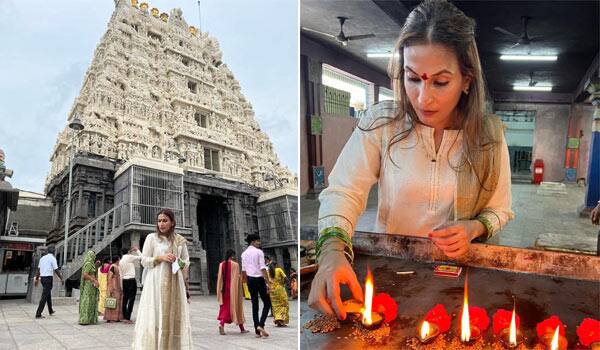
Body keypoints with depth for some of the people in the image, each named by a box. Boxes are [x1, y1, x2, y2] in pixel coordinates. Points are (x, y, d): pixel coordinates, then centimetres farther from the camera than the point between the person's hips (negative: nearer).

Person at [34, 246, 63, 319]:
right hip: (48, 278, -8)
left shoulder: (42, 258, 12)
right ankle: (38, 314, -10)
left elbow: (38, 269, 14)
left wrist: (37, 279, 19)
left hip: (42, 277, 8)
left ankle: (51, 311, 33)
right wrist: (61, 279, -1)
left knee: (48, 294, 21)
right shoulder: (52, 258, -9)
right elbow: (56, 270, -10)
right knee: (44, 296, -7)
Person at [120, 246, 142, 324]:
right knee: (131, 299, -6)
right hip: (131, 280, -7)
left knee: (125, 298, 12)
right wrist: (137, 250, 12)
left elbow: (121, 274, 14)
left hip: (124, 280, 7)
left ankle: (124, 317, 16)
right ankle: (127, 318, -10)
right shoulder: (129, 257, -7)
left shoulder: (121, 261, 13)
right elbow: (141, 257, -2)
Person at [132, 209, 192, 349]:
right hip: (156, 282, -3)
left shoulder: (180, 240, 10)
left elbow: (187, 262, 14)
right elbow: (144, 261, 2)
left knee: (174, 317, 1)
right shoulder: (151, 237, 3)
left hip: (174, 282, 3)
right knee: (155, 316, -7)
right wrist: (160, 258, -12)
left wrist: (178, 261, -7)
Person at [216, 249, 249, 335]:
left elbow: (220, 277, 4)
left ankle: (221, 324, -15)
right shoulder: (235, 265, -11)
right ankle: (241, 328, 18)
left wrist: (220, 291, 11)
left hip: (224, 289, 3)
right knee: (236, 306, 8)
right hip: (233, 288, -3)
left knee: (224, 307, 8)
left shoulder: (221, 264, 2)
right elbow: (238, 278, -10)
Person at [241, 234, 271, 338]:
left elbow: (243, 270, 11)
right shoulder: (259, 252, -9)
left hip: (250, 280, 6)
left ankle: (257, 331, 10)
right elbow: (263, 268, -15)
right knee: (267, 303, 4)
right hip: (259, 279, -6)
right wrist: (267, 282, -15)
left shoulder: (244, 254, 9)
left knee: (254, 304, 9)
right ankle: (261, 325, -14)